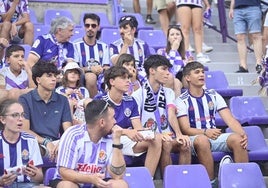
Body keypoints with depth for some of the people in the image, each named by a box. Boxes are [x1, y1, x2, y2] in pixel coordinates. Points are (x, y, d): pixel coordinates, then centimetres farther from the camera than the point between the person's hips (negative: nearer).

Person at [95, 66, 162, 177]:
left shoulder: (130, 101, 9)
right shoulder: (99, 101, -7)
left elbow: (138, 128, 3)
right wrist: (127, 132, -35)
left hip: (126, 140, 5)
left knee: (156, 139, -16)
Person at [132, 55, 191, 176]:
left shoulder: (169, 93, 17)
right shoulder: (138, 95, 2)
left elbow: (171, 114, -2)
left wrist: (179, 134, -22)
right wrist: (157, 135, -24)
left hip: (168, 137, 4)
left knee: (185, 144, -26)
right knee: (165, 144, -33)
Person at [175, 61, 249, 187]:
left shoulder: (213, 96, 12)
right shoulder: (182, 100, 0)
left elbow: (230, 120, 2)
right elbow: (186, 129, -9)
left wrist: (242, 134, -18)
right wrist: (205, 132, -27)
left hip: (215, 136, 3)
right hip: (194, 138, -3)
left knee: (237, 139, -27)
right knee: (202, 140, -38)